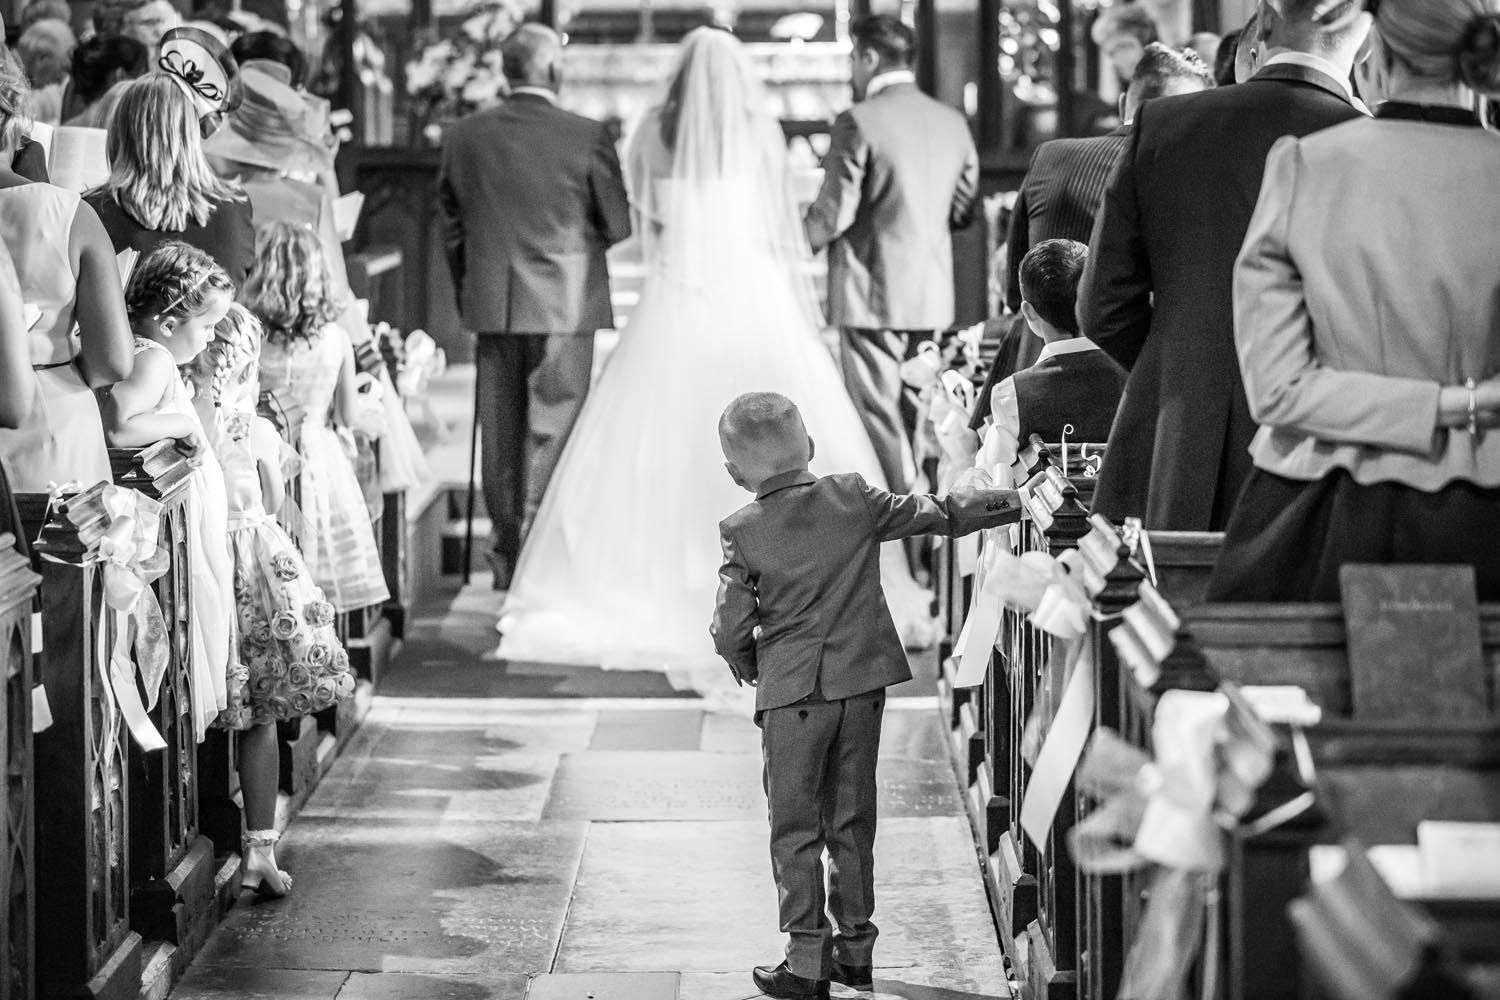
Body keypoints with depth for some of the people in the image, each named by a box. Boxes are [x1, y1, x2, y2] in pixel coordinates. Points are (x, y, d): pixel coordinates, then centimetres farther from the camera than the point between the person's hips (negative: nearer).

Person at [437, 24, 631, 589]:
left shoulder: (463, 136, 1)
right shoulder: (587, 138, -10)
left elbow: (450, 224, 9)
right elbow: (617, 225, -3)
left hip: (491, 306, 4)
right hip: (565, 306, -4)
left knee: (501, 436, 12)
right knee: (551, 432, 1)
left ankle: (505, 558, 19)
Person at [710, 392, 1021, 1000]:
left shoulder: (741, 533, -9)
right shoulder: (852, 498, -1)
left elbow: (731, 631, -10)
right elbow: (936, 516, 7)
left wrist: (750, 668, 11)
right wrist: (1011, 502, 19)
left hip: (793, 692, -3)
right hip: (863, 683, 4)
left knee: (794, 827, 4)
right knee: (852, 819, 15)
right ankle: (855, 946, 21)